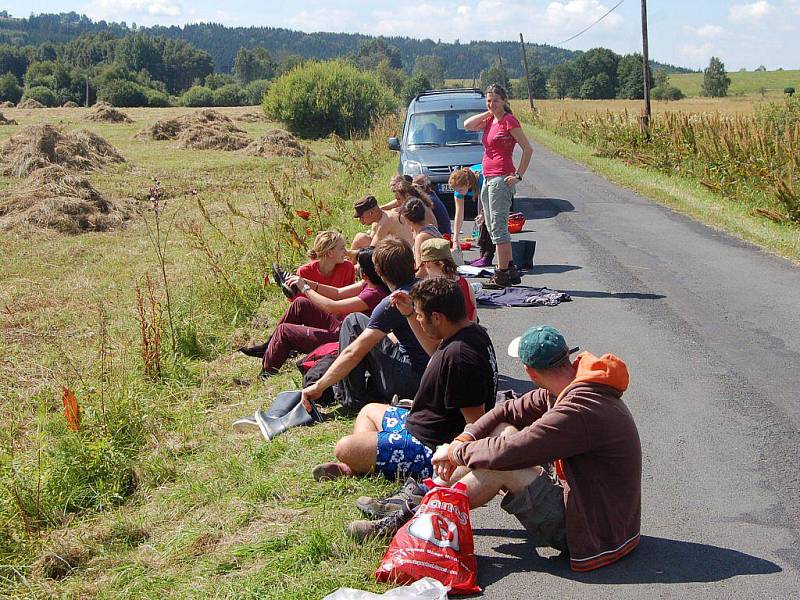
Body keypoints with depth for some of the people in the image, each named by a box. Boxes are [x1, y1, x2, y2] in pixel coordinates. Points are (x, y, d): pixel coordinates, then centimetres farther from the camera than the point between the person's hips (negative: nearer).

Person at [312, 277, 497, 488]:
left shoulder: (458, 356, -32)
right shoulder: (474, 333, 1)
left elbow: (477, 423, -31)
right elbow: (435, 350, 25)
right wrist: (410, 314, 16)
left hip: (431, 450, -11)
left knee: (344, 448, -11)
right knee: (369, 410, 27)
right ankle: (353, 467, 11)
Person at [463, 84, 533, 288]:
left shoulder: (509, 121, -9)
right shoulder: (490, 121, 14)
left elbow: (528, 149, -10)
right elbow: (468, 125, 5)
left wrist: (518, 175, -12)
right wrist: (488, 113, 4)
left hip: (501, 178, -9)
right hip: (488, 178, 9)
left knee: (498, 227, -9)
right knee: (493, 227, 12)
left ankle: (502, 275, -5)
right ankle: (511, 271, 19)